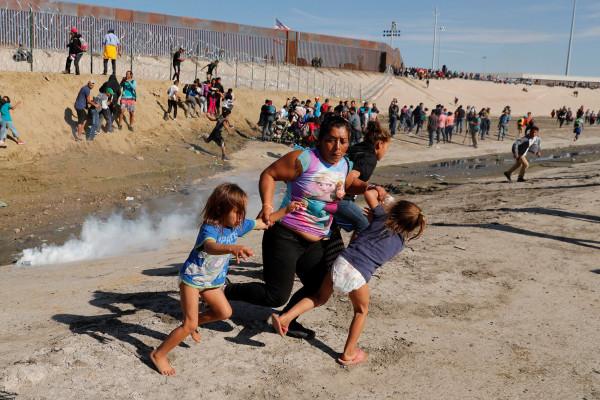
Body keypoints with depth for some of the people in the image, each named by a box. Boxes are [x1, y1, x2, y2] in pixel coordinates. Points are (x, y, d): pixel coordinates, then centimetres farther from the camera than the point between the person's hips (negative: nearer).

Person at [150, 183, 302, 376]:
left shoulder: (238, 225, -9)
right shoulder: (209, 229, -32)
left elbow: (264, 223, 4)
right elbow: (210, 247, -56)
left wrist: (286, 210, -8)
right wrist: (233, 248, -76)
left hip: (212, 281, 8)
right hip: (192, 278, -7)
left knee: (224, 312, 11)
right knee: (190, 325, -9)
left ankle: (194, 321, 35)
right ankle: (158, 354, 7)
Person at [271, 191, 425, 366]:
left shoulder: (382, 217, 12)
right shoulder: (401, 242, 13)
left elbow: (368, 193, 16)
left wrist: (376, 191, 39)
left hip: (342, 261, 2)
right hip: (359, 276, -2)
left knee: (320, 297, 25)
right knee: (361, 311, 25)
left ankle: (285, 317, 12)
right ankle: (349, 353, 26)